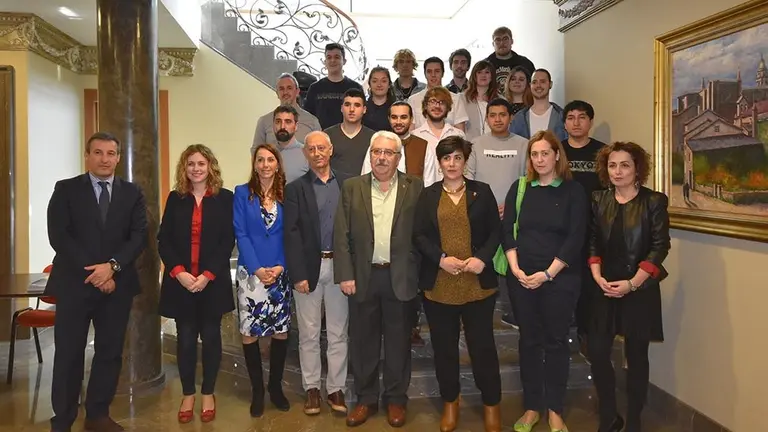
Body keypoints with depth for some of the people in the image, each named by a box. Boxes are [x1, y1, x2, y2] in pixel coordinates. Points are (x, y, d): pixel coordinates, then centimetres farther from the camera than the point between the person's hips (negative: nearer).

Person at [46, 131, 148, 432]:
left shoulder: (132, 193, 8)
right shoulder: (65, 189, 3)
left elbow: (140, 236, -1)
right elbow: (58, 236, -7)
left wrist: (112, 266, -15)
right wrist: (92, 272, -14)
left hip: (118, 284, 2)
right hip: (75, 283, -2)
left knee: (110, 353, 8)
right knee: (68, 354, 3)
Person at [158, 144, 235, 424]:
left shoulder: (225, 198, 0)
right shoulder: (175, 198, 6)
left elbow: (228, 241, -5)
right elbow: (163, 241, 2)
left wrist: (207, 275, -14)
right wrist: (179, 272, -12)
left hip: (213, 281, -1)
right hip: (180, 281, 1)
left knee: (211, 337, 8)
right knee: (185, 338, 7)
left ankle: (208, 394, 23)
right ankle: (188, 394, 23)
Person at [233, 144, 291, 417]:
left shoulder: (287, 195, 5)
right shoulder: (242, 193, 2)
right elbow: (240, 234, -4)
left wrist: (280, 266, -11)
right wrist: (257, 269, -14)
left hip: (280, 273, 1)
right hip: (250, 273, -1)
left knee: (281, 331, 6)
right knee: (249, 332, 2)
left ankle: (275, 386, 23)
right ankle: (257, 389, 18)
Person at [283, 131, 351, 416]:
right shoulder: (295, 189, 2)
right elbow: (292, 234, -4)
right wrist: (298, 274, -11)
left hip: (339, 266, 1)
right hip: (309, 267, -1)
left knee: (338, 333, 9)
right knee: (309, 334, 9)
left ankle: (336, 387, 22)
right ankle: (312, 388, 23)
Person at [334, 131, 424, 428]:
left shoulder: (415, 188, 2)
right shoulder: (352, 187, 4)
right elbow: (342, 235, 0)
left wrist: (418, 273, -4)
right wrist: (345, 275, -6)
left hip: (400, 277, -1)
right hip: (363, 276, 1)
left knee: (398, 340, 10)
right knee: (363, 340, 10)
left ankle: (396, 399, 27)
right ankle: (366, 399, 27)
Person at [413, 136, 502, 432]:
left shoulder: (482, 191, 5)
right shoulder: (428, 195, 7)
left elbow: (495, 231, 3)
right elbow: (419, 235, 1)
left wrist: (483, 258, -13)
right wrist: (441, 258, -14)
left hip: (478, 283, -1)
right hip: (438, 284, 1)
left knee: (483, 344, 6)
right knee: (444, 346, 10)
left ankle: (491, 404, 25)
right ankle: (450, 402, 29)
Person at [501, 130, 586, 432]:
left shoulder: (573, 191, 0)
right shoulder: (519, 188, 7)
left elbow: (575, 237, -7)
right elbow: (507, 230, 2)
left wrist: (548, 273, -14)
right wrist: (515, 268, -10)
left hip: (560, 277, -2)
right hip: (522, 277, 2)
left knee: (556, 341, 5)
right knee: (529, 340, 9)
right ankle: (532, 407, 21)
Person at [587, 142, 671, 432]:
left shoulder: (654, 201, -4)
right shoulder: (599, 199, 6)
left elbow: (660, 247, -9)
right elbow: (593, 241, 8)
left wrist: (632, 283, -16)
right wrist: (597, 276, -8)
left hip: (640, 290, -3)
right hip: (604, 289, 3)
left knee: (636, 356, 7)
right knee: (597, 353, 0)